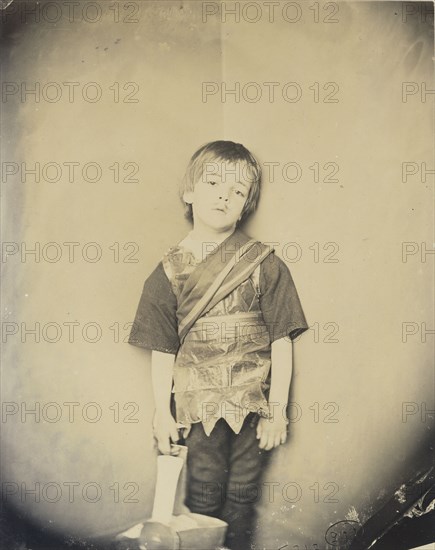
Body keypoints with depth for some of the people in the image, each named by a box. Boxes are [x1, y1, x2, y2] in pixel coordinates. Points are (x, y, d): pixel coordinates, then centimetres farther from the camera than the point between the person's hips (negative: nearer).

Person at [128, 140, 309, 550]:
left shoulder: (265, 265, -5)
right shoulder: (170, 271, -2)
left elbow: (282, 342, -4)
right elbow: (163, 350, 2)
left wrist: (278, 410, -5)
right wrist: (162, 411, 1)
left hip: (254, 402, 0)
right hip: (200, 404, 0)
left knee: (242, 493, 14)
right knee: (203, 493, 11)